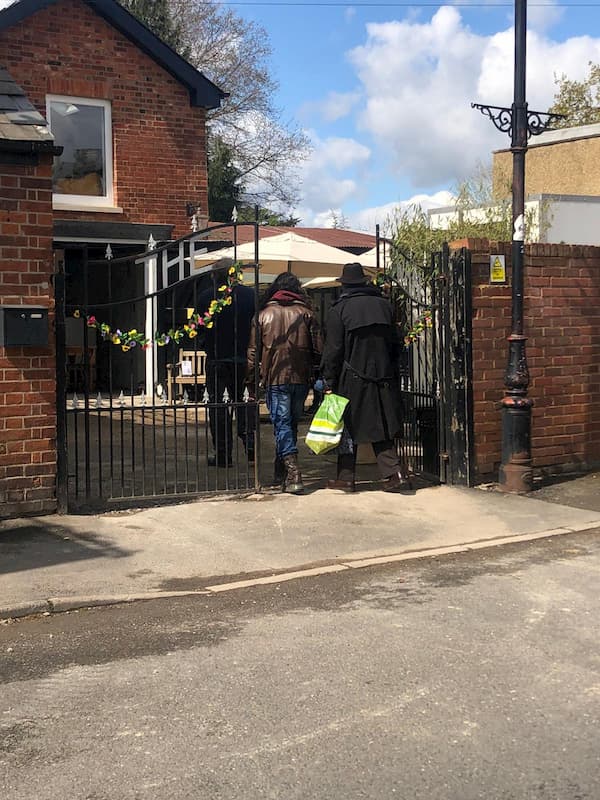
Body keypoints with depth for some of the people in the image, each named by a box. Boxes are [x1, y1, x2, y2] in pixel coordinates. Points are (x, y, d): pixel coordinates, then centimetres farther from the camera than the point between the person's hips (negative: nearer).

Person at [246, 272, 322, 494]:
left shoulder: (264, 314, 3)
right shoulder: (306, 313, 5)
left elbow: (253, 351, 3)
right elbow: (318, 349, 2)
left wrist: (251, 381, 9)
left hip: (275, 378, -2)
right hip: (301, 378, 2)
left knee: (282, 424, -3)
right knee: (291, 423, 14)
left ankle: (293, 473, -18)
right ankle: (281, 473, 24)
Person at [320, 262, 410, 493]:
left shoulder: (339, 309, -6)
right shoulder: (383, 304, 6)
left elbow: (333, 350, -8)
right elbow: (395, 343, 11)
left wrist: (329, 382, -3)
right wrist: (390, 371, 19)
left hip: (352, 379, -3)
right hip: (383, 377, 4)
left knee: (348, 429, 7)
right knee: (382, 429, 10)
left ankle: (345, 478, 11)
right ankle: (394, 472, 0)